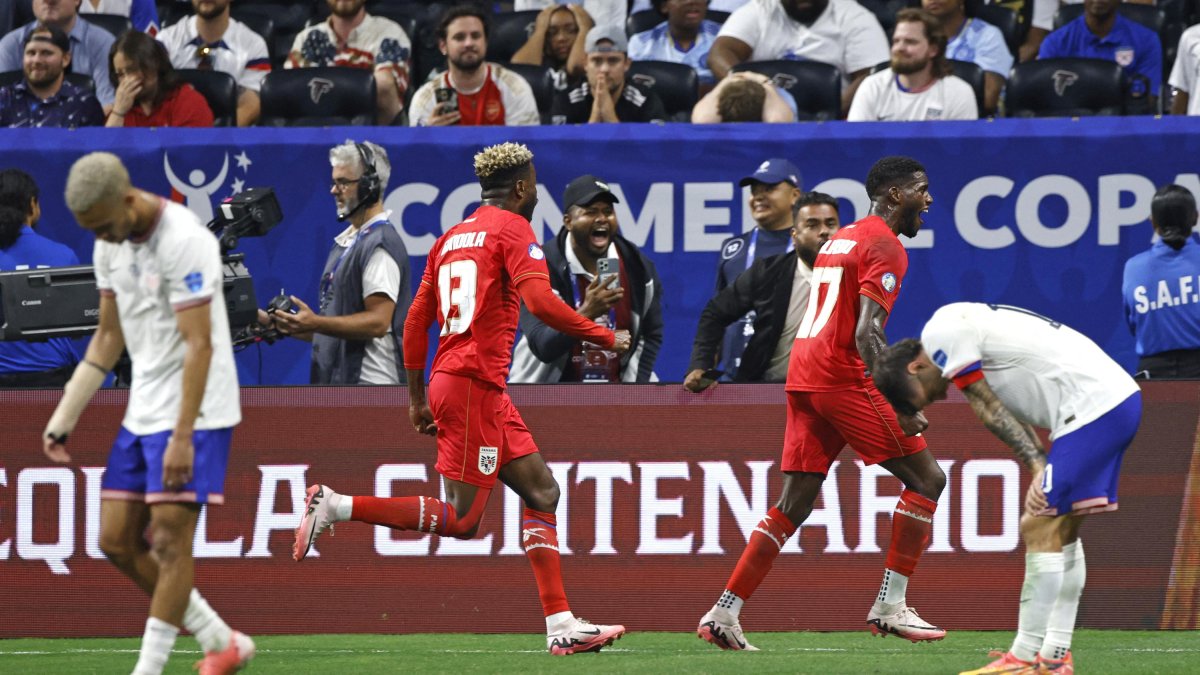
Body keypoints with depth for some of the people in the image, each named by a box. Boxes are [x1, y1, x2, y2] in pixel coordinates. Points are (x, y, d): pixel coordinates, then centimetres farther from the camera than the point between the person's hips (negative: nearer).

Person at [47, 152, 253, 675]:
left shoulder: (183, 241, -19)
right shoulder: (110, 245, 7)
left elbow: (200, 344, -22)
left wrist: (182, 437, -27)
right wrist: (64, 417, 14)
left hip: (194, 413, -9)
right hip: (142, 412, 9)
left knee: (170, 539, -11)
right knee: (118, 541, 5)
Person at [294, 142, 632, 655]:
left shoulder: (451, 237, 19)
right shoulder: (512, 228, -5)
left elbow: (416, 319, 19)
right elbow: (541, 302, -19)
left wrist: (417, 396, 24)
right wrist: (606, 338, -8)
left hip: (447, 381, 9)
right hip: (474, 384, -9)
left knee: (542, 492, 9)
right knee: (460, 520, -8)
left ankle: (561, 626, 5)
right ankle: (336, 506, -10)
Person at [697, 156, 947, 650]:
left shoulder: (839, 238, 22)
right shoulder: (885, 246, -7)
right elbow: (866, 334, -18)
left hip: (803, 377, 9)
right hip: (844, 379, -9)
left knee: (794, 504, 9)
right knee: (926, 479, -1)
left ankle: (724, 613, 2)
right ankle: (890, 607, -4)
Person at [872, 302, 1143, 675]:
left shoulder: (941, 333, -5)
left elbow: (990, 411, -8)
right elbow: (1013, 416, 17)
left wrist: (1038, 466, -10)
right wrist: (1042, 474, 4)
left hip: (1090, 404, -10)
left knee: (1040, 529, -8)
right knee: (1063, 532, 15)